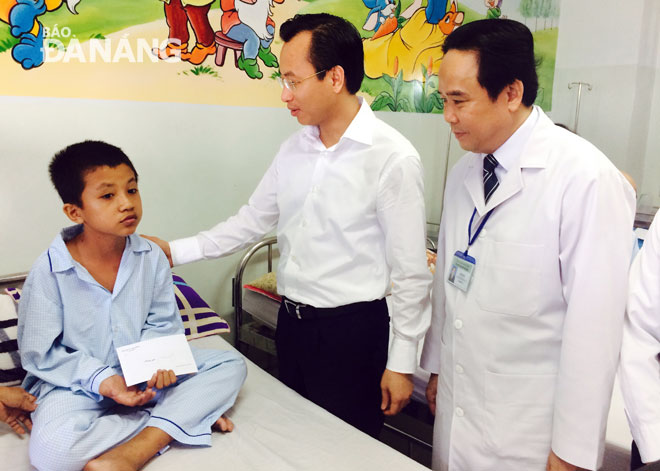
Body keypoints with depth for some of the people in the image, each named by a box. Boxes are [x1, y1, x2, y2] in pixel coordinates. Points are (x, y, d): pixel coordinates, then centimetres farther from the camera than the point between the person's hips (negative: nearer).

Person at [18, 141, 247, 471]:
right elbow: (39, 354, -10)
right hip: (78, 381, -3)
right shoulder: (49, 272, -16)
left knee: (231, 364, -9)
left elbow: (163, 323, 1)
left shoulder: (151, 257, -7)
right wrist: (101, 379, -22)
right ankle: (186, 415, -17)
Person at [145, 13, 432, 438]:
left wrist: (401, 363, -10)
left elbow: (411, 272, -14)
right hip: (291, 322, 6)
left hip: (352, 331, -6)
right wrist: (175, 251, 10)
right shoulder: (294, 150, 3)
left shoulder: (393, 158, -17)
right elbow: (254, 220, 13)